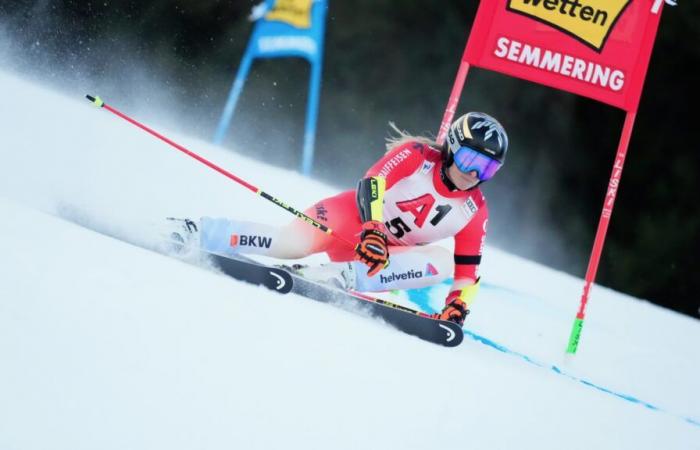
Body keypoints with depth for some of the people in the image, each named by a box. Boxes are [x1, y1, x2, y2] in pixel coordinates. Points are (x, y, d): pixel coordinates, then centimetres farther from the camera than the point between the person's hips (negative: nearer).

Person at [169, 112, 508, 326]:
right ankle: (194, 233, -19)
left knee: (443, 262, -25)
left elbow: (468, 269, 1)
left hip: (391, 255, 3)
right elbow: (372, 185, -25)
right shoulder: (416, 155, -13)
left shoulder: (474, 211, -2)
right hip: (352, 217, -3)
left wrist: (458, 305, -17)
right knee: (292, 242, -29)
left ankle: (341, 277, -38)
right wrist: (370, 231, -40)